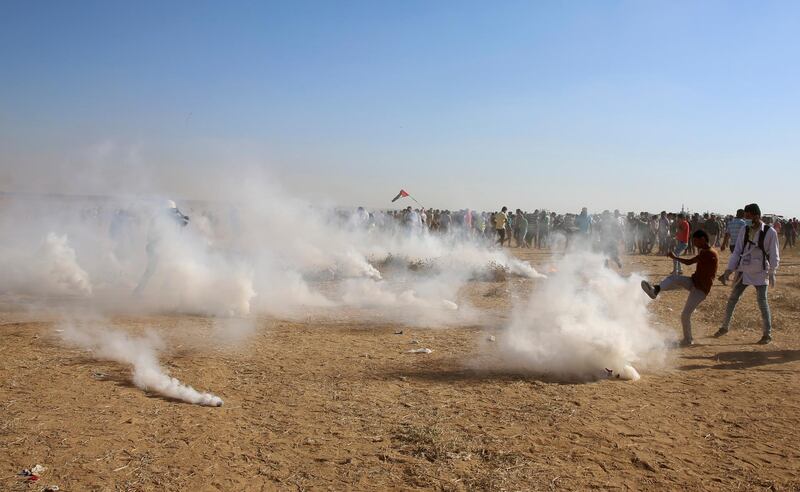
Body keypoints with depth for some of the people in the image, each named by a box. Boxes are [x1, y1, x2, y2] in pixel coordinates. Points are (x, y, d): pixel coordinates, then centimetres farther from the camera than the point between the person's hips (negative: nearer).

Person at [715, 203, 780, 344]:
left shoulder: (770, 232, -11)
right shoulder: (744, 231, 1)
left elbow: (774, 255, -6)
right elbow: (737, 252, 3)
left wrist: (772, 273, -10)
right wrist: (729, 270, -2)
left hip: (760, 273, -4)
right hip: (743, 271, 4)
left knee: (762, 303, 0)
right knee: (732, 299, 8)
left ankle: (767, 334, 12)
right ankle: (725, 327, 23)